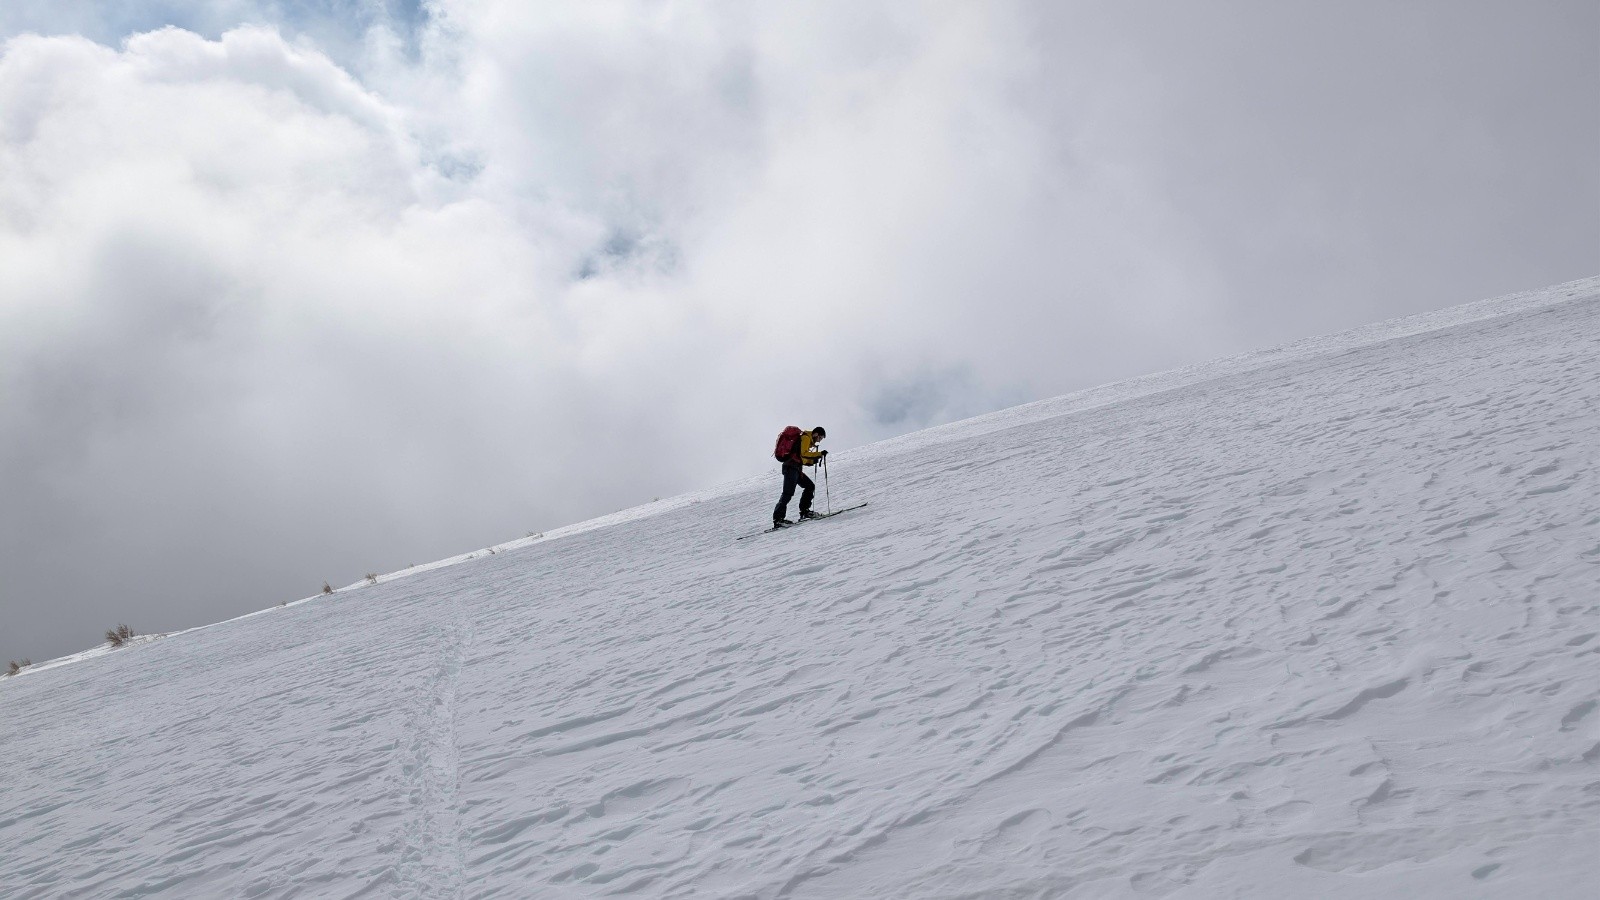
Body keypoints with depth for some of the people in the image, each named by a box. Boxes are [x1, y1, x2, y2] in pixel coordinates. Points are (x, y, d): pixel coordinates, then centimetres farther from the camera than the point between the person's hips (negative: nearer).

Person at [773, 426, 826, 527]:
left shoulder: (808, 440, 26)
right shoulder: (806, 438, -4)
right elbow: (803, 454, -18)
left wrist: (814, 460, 12)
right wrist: (819, 454, -15)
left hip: (796, 469, 10)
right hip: (791, 468, -10)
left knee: (810, 486, 13)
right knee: (788, 493, -16)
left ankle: (804, 511, 14)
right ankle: (778, 519, -21)